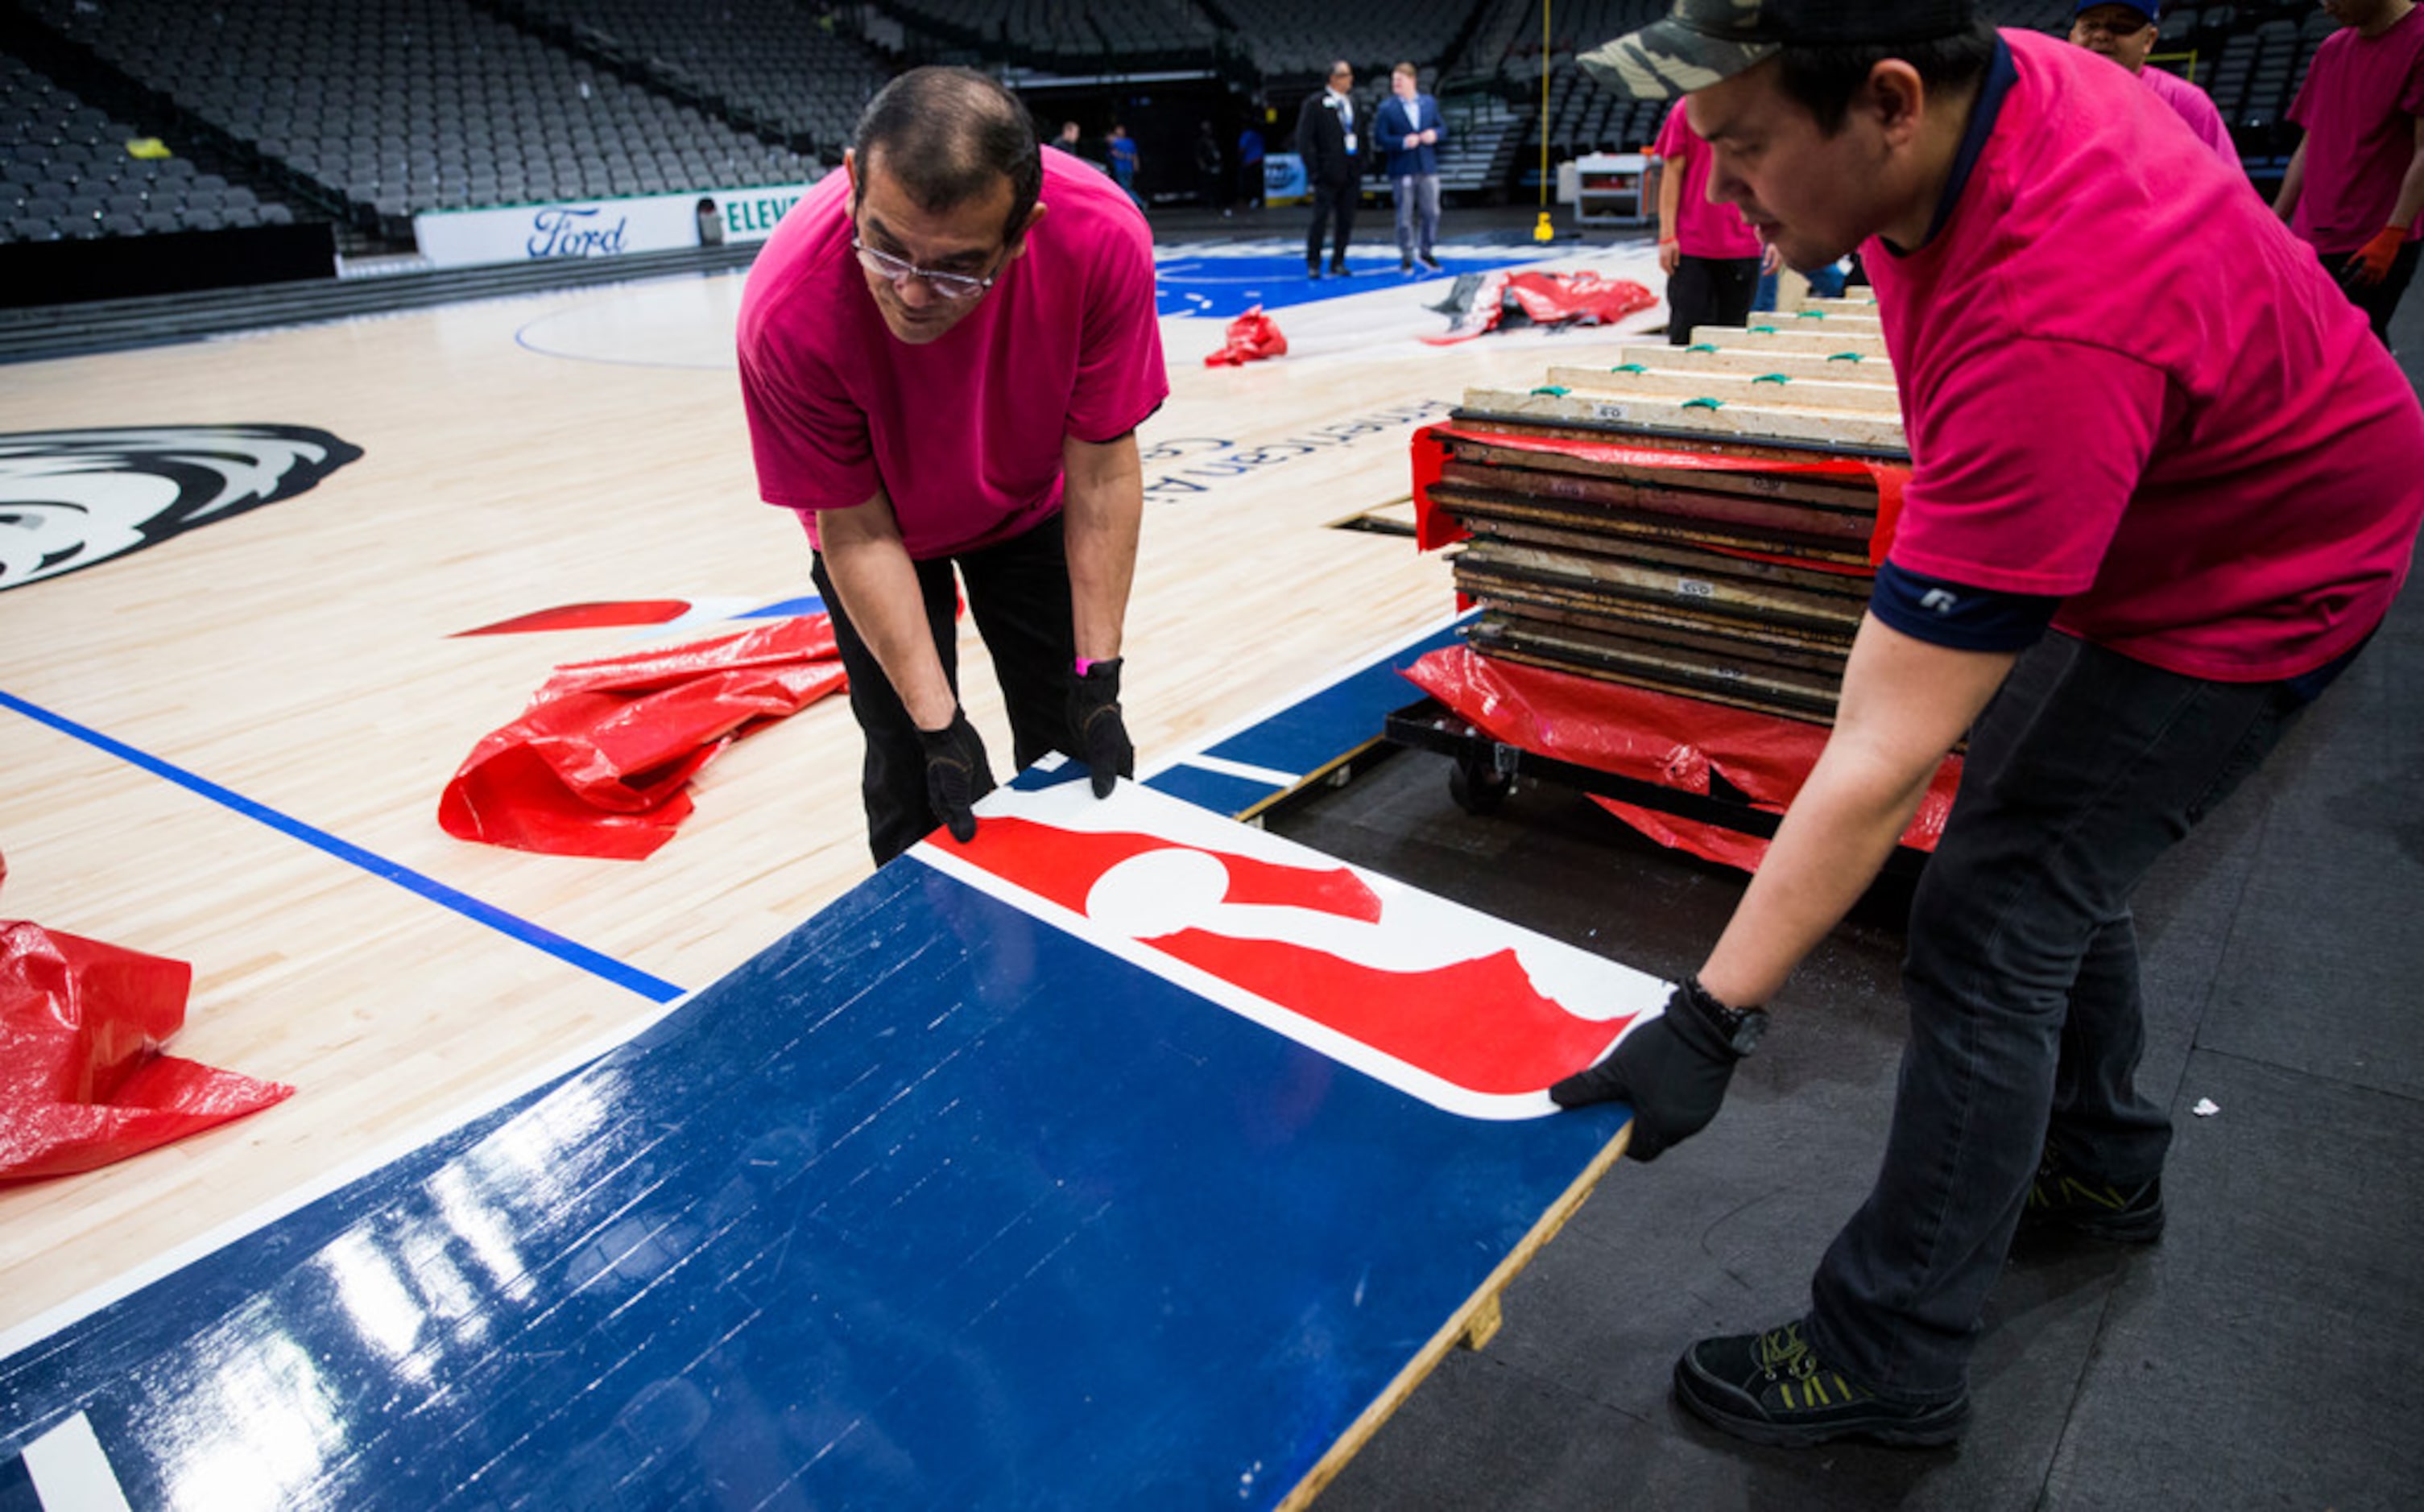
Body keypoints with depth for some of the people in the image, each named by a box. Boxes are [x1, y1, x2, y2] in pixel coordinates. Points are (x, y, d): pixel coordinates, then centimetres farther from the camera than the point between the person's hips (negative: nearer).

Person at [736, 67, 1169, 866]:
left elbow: (1102, 471, -24)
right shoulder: (787, 310, -36)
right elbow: (856, 529, -23)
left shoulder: (1102, 238, -35)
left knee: (1073, 748, 4)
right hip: (886, 524, -1)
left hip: (1030, 506, 2)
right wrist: (940, 723, -23)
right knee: (912, 774, -4)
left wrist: (1097, 680, -22)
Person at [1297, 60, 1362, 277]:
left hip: (1350, 173, 5)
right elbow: (1304, 140, -6)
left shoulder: (1354, 102, 14)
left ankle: (1338, 262, 16)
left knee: (1347, 222, 6)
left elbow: (1360, 135, 18)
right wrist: (1314, 171, -12)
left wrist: (1360, 168, 9)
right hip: (1328, 175, -5)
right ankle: (1313, 264, 7)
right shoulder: (1315, 104, -3)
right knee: (1320, 219, -3)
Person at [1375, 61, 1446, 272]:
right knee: (1405, 215, 0)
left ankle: (1425, 252, 22)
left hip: (1428, 168, 3)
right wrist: (1403, 142, -20)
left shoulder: (1430, 103, 9)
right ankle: (1407, 256, 11)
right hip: (1402, 170, -3)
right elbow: (1380, 137, -9)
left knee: (1431, 212, 6)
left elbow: (1443, 127, 14)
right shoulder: (1386, 108, -2)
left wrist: (1435, 134, -9)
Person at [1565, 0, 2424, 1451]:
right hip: (2139, 514, 10)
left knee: (1992, 924, -12)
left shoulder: (2054, 332, -44)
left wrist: (1714, 1019, -37)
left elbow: (1883, 759, -43)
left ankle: (1893, 1360, 4)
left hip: (2251, 582, -9)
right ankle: (2100, 1164, 43)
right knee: (2056, 845, 19)